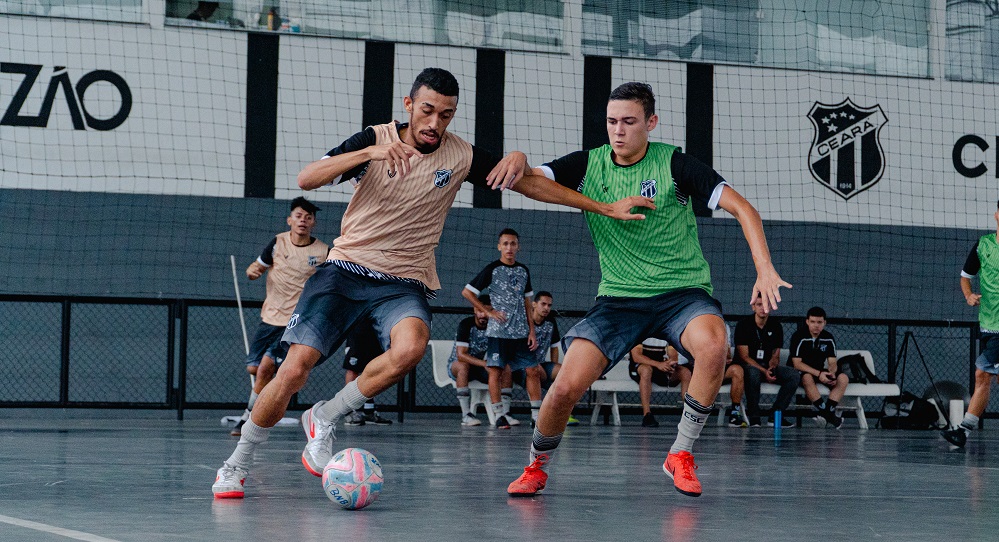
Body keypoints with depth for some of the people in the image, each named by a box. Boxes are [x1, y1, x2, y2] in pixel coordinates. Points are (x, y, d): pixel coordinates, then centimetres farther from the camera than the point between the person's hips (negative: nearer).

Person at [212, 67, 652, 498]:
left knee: (410, 347, -33)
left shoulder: (460, 156, 0)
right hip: (345, 270, -1)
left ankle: (324, 419, -11)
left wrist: (605, 207, -3)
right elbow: (306, 179, -18)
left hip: (403, 284, 1)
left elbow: (531, 185, 5)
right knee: (294, 369, -17)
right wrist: (370, 154, -32)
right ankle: (237, 463, 5)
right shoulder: (376, 139, -6)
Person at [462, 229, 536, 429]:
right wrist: (489, 311, -5)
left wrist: (532, 330, 10)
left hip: (521, 331, 4)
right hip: (498, 330, -4)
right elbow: (466, 292, -1)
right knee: (496, 371, -5)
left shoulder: (523, 270, 12)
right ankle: (500, 415, -1)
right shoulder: (492, 269, -2)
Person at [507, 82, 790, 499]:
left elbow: (741, 208, -9)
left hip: (682, 292, -2)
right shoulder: (588, 165, 3)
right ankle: (536, 467, 13)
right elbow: (526, 178, -5)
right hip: (619, 298, 2)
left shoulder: (674, 164, -6)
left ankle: (681, 455, -14)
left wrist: (764, 269, -22)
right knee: (566, 387, -17)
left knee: (713, 344, -35)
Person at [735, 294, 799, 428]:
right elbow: (744, 356, -12)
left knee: (794, 375, -19)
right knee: (753, 372, -41)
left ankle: (775, 414, -14)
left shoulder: (776, 326, 7)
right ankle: (753, 416, -30)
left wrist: (772, 367, -15)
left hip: (768, 366, 5)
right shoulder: (744, 325, -8)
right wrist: (764, 371, -25)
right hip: (747, 366, -5)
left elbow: (776, 355, 11)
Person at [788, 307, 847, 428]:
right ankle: (826, 412, -37)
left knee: (843, 378, -18)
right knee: (807, 378, -39)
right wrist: (819, 374, -31)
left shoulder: (828, 338, 2)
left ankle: (828, 410, -26)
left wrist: (832, 374, -24)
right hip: (800, 372, -5)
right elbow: (797, 363, -20)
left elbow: (832, 362, 1)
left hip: (821, 372, 5)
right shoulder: (799, 337, -14)